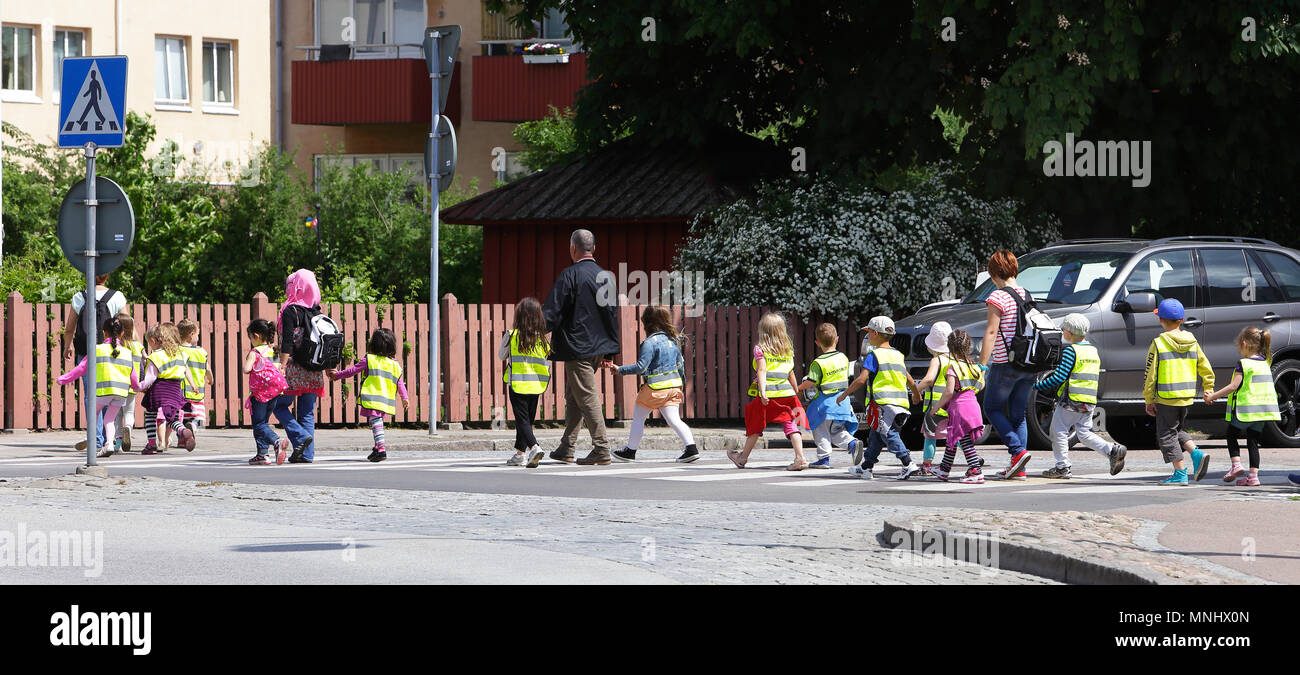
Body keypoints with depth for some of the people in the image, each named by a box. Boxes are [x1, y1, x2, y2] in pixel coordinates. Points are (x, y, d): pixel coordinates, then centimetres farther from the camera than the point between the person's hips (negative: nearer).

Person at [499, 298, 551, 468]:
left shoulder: (511, 336, -9)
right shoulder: (542, 338, -1)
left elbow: (501, 355, 6)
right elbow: (546, 363, 5)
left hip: (518, 384, -4)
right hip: (536, 385, 4)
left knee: (522, 420, -4)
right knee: (528, 419, 16)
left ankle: (534, 447, -25)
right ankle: (521, 452, 24)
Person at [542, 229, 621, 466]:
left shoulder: (570, 275, -13)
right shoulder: (606, 276, 9)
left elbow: (552, 313, -16)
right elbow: (613, 315, 14)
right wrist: (609, 352, 19)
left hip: (577, 348, -7)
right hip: (598, 347, 7)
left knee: (587, 397, -6)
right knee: (573, 397, 16)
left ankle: (602, 450, -8)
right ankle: (567, 448, 19)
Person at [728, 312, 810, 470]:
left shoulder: (760, 349, -3)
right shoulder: (788, 351, 10)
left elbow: (762, 370, -14)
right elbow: (791, 374, 16)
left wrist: (763, 392, -23)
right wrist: (797, 392, 27)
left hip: (767, 394, -3)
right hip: (786, 392, 3)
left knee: (755, 426, 10)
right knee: (790, 424, 0)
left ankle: (743, 458, 25)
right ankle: (800, 457, -16)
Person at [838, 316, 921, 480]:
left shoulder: (874, 356, -5)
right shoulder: (898, 355, 17)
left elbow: (861, 380, -12)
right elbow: (909, 379, 26)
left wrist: (844, 394, -1)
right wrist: (916, 394, 44)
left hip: (883, 402, -8)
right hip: (901, 403, 8)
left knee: (889, 434, -12)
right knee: (876, 436, 16)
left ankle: (908, 464, -25)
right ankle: (865, 468, 24)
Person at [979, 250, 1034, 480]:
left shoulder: (998, 297, -11)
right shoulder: (1028, 296, 11)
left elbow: (991, 332, -16)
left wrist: (982, 364, -15)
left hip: (1005, 364, -7)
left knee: (992, 409, 8)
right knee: (1018, 415, 12)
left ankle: (1018, 451, -9)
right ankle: (1019, 469, 8)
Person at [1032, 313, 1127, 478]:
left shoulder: (1070, 351, -11)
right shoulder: (1093, 351, 16)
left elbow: (1059, 376, -17)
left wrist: (1037, 386, -10)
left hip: (1071, 400, -8)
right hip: (1090, 402, 8)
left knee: (1059, 431, 3)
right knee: (1085, 434, 12)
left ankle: (1062, 467, 1)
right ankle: (1113, 451, -4)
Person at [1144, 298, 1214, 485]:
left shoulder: (1158, 343, -11)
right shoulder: (1192, 342, 4)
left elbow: (1150, 375, -10)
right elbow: (1206, 368, 8)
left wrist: (1149, 400, -2)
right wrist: (1209, 390, 20)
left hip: (1166, 398, -6)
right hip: (1187, 396, 6)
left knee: (1167, 434, 5)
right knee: (1176, 430, 23)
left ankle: (1180, 473, 2)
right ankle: (1197, 453, 2)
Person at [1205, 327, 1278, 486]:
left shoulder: (1243, 364, -12)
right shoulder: (1265, 364, 11)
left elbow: (1234, 386, -16)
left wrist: (1213, 396, -9)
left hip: (1245, 410, -6)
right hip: (1262, 411, 6)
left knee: (1232, 435, 13)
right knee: (1253, 442, 9)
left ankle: (1236, 466, 0)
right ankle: (1253, 475, 2)